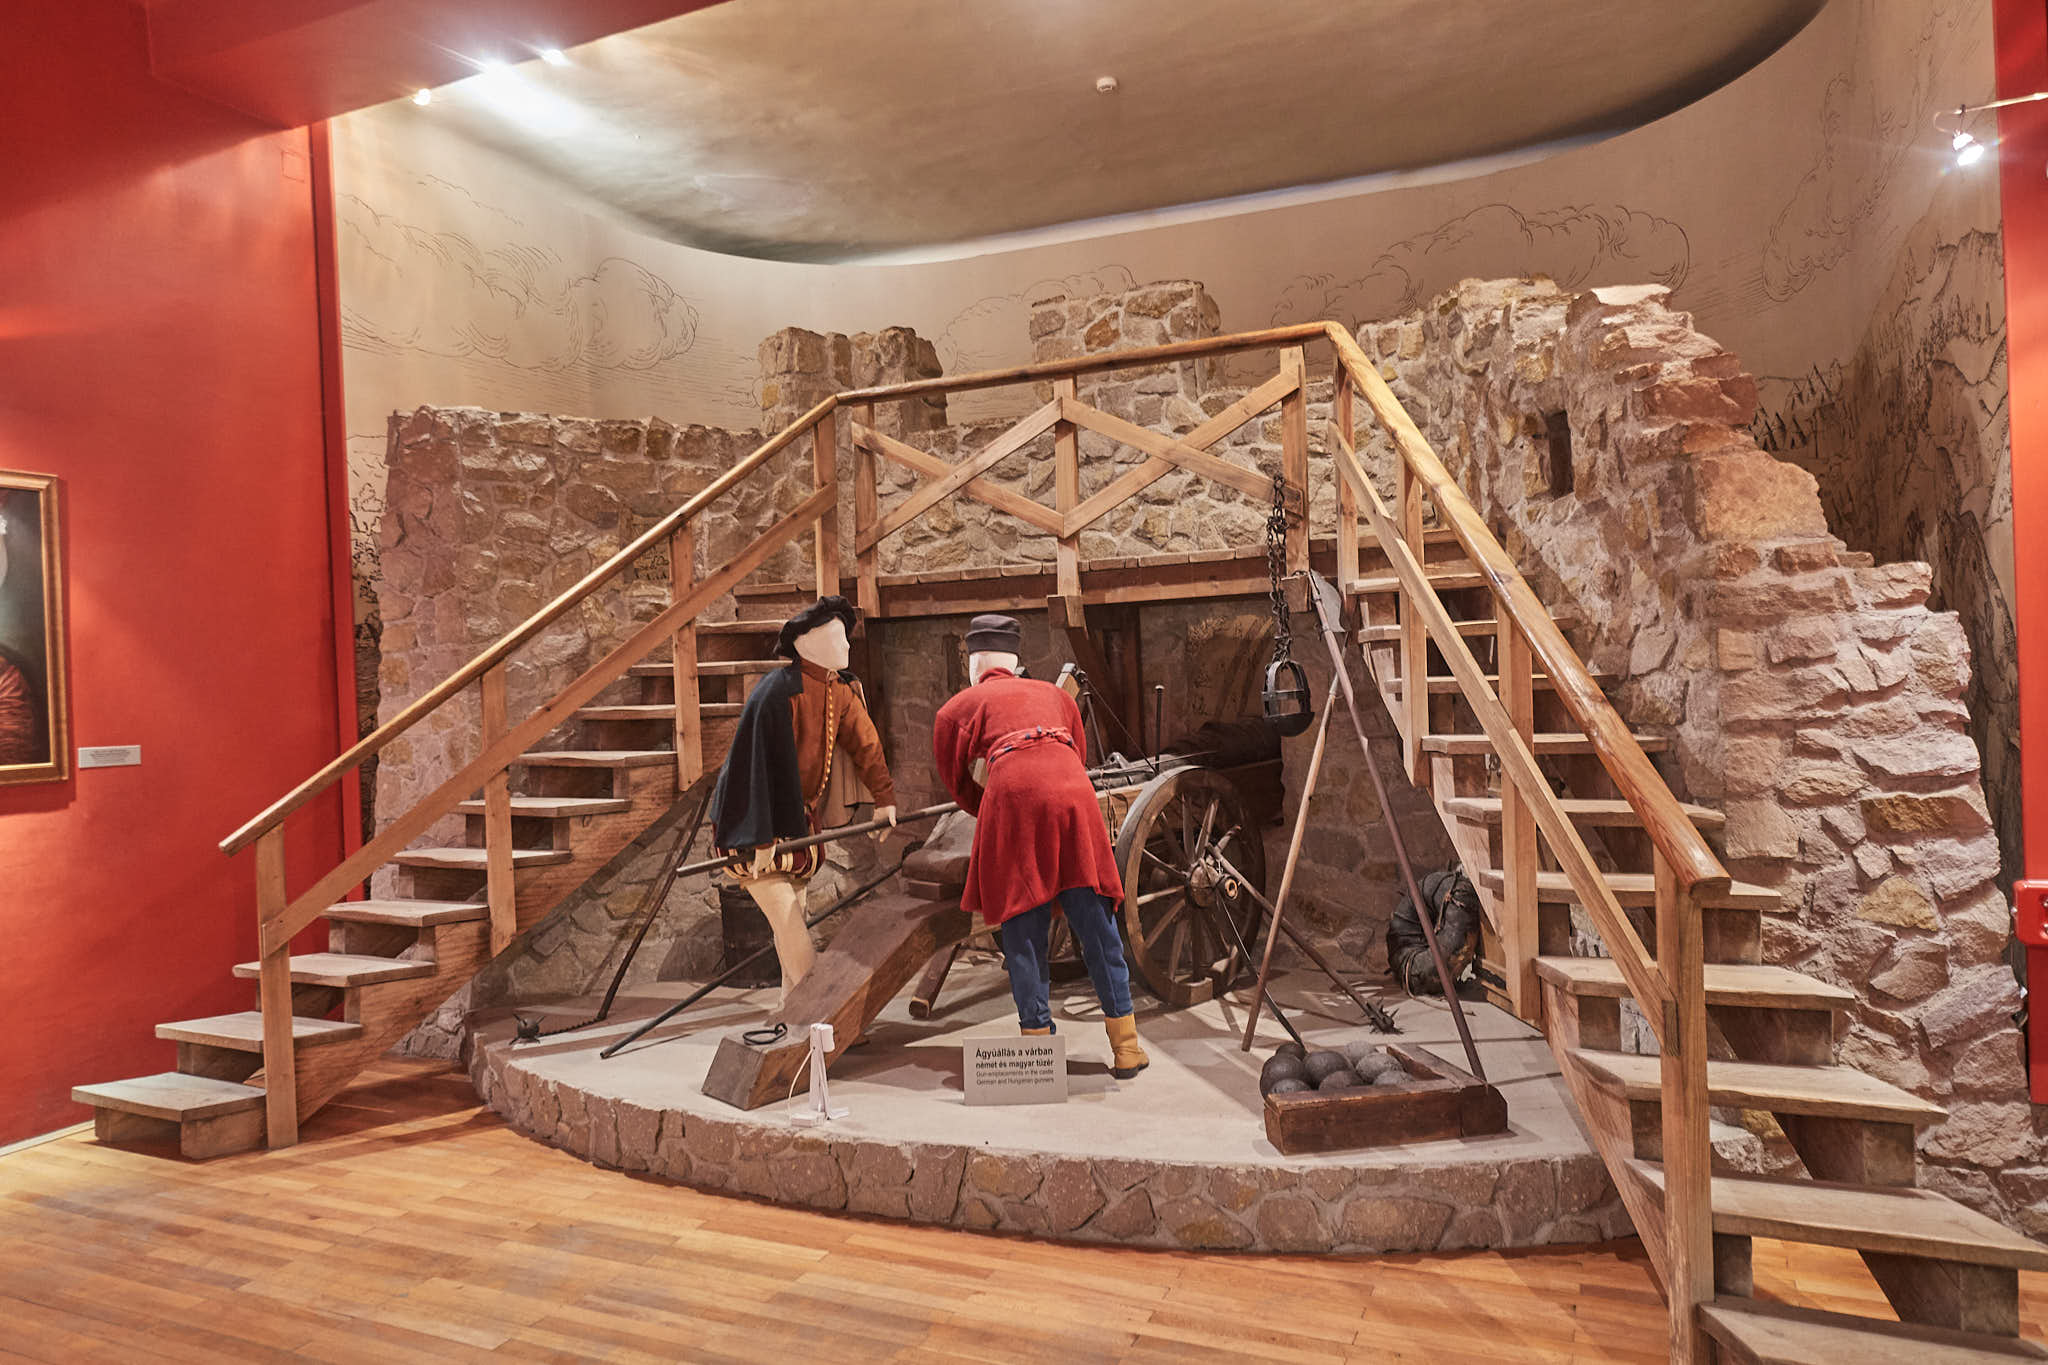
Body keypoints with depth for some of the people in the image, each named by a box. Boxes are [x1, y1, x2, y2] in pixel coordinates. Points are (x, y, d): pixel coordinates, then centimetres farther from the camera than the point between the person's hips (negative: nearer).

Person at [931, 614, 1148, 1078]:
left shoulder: (955, 709, 22)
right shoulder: (1053, 693, 31)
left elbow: (957, 782, 29)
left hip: (1013, 798, -2)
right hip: (1073, 796, 3)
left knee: (1023, 929, 7)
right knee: (1095, 925, 8)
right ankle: (1126, 1046, 12)